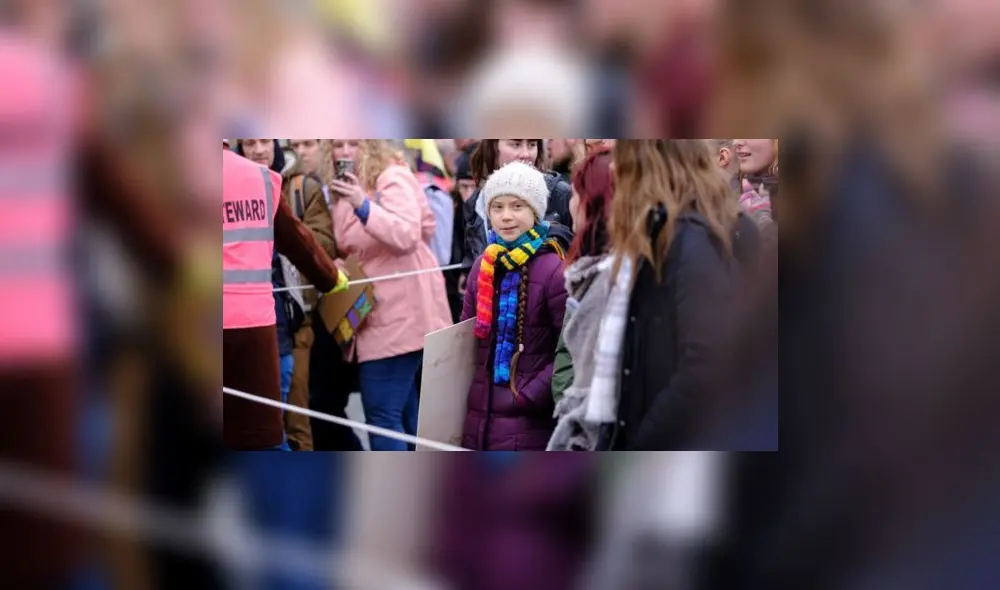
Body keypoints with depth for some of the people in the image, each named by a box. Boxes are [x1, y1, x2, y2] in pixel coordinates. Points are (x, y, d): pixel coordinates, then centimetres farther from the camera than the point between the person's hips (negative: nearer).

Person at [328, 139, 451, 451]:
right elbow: (348, 246, 14)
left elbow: (406, 236, -23)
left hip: (402, 313, -10)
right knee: (406, 413, 13)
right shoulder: (354, 185, 18)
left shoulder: (393, 178, -8)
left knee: (382, 414, -12)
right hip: (382, 314, 10)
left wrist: (363, 206, -31)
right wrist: (343, 202, 2)